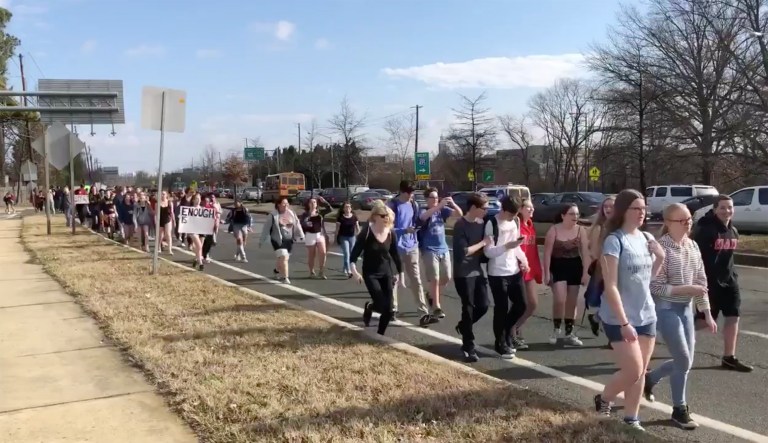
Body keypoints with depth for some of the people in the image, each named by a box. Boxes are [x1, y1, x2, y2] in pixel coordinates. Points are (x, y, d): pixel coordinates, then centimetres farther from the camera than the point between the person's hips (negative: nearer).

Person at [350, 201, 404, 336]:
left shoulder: (391, 234, -5)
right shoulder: (366, 233, -16)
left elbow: (395, 255, 7)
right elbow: (354, 254, -15)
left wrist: (400, 274, 11)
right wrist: (354, 271, -29)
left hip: (387, 273, 4)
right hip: (370, 274, -4)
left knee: (388, 310, -1)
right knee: (381, 306, -16)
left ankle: (380, 334, 21)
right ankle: (369, 307, 21)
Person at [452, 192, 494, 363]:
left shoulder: (481, 223, 7)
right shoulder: (460, 225, -15)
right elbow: (463, 252, -22)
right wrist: (483, 243, -17)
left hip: (478, 271, 7)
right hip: (464, 274, -7)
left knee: (483, 306, 5)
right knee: (468, 308, -1)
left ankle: (463, 326, 32)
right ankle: (469, 347, 9)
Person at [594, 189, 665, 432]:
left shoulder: (647, 238, 6)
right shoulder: (614, 240, -15)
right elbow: (610, 287, -19)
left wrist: (660, 258, -3)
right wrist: (624, 322, -22)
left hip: (647, 316, 7)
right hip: (620, 319, -7)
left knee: (640, 372, 11)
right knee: (633, 371, -5)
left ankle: (631, 419, 25)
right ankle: (603, 399, 21)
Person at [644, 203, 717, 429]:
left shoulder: (693, 246, 5)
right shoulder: (661, 248, -17)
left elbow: (701, 282, 10)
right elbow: (656, 287, -18)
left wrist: (707, 314, 9)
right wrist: (687, 289, -22)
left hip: (686, 308, 7)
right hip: (666, 308, -7)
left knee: (686, 361, 13)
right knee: (683, 361, -3)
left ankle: (649, 378, 39)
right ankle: (679, 410, 17)